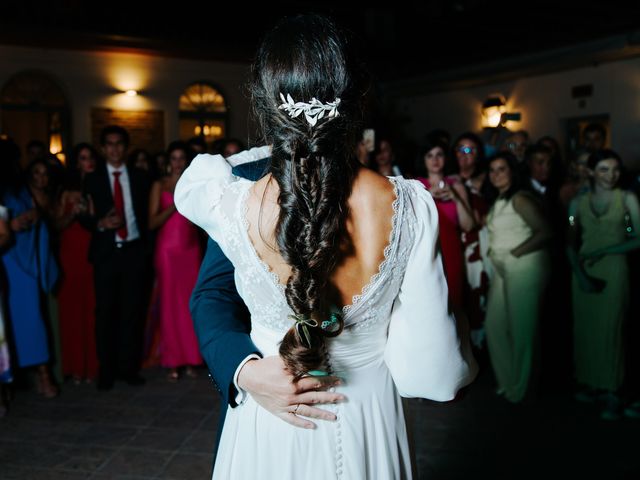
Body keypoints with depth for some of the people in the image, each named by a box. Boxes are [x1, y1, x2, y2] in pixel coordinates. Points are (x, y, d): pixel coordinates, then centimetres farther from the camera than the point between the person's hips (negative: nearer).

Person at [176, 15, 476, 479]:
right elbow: (431, 372, -18)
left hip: (269, 433, 0)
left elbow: (190, 181, 5)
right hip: (370, 428, 1)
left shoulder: (234, 207, -22)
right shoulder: (410, 206, -22)